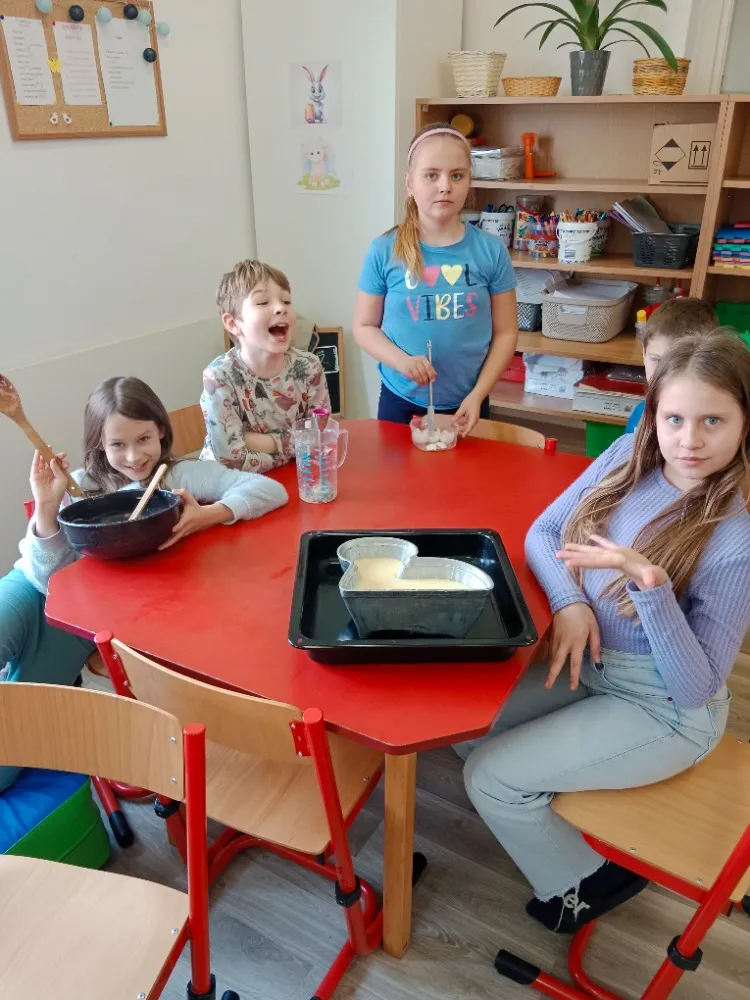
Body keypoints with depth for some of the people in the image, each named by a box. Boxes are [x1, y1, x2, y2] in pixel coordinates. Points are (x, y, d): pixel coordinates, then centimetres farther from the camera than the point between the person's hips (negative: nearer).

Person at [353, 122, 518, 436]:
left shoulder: (490, 250, -6)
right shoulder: (384, 251, -7)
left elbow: (505, 333, -2)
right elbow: (364, 326, 0)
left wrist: (477, 395, -12)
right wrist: (402, 361, -18)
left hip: (464, 404, 0)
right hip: (400, 401, 0)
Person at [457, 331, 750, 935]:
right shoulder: (628, 457, -10)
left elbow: (696, 687, -24)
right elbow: (543, 532, 1)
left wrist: (649, 581, -38)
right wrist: (569, 602, -18)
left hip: (664, 710, -6)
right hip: (589, 667, 6)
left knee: (491, 777, -9)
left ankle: (583, 886, 20)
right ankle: (542, 810, 27)